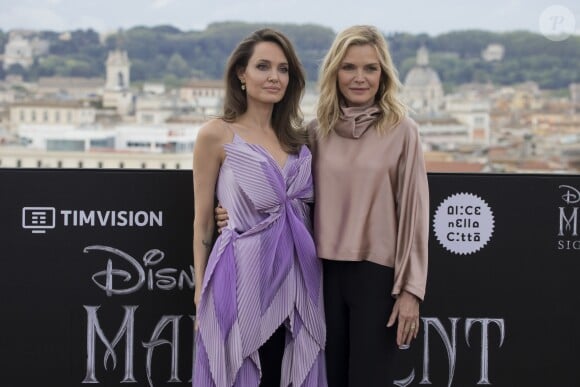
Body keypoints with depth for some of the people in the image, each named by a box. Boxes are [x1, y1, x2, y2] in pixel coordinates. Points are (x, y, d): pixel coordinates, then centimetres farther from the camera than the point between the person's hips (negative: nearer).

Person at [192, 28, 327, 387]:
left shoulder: (298, 138, 11)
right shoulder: (217, 134, -4)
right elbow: (203, 221, -1)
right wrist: (201, 292, 0)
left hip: (296, 282, 5)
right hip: (242, 279, -5)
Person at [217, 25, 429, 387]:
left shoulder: (402, 131, -5)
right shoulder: (318, 130, 5)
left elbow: (414, 211, -6)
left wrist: (410, 288, -8)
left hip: (377, 272, -3)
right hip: (327, 271, 4)